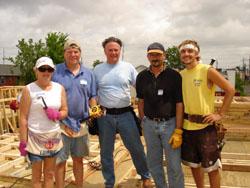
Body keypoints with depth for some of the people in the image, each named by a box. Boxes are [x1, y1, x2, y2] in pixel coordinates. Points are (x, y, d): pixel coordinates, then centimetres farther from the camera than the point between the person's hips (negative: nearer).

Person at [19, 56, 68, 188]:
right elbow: (23, 118, -9)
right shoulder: (29, 89, -8)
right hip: (35, 137, -3)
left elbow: (65, 111, 7)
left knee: (50, 173, 15)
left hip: (54, 137, 4)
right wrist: (23, 142, -11)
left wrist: (57, 114, -15)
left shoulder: (59, 88, 3)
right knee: (37, 174, 10)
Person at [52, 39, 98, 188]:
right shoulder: (56, 72, -4)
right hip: (61, 124, -3)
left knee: (78, 159, 17)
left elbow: (92, 97, 11)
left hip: (81, 124, 3)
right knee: (60, 161, 6)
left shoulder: (88, 73, 6)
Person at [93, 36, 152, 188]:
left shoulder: (128, 67, 2)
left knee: (136, 148, 8)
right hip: (105, 115, 1)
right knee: (106, 152, 12)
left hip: (125, 114, 0)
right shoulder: (97, 70, 4)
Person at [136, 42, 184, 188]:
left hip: (170, 123, -3)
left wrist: (178, 131, -12)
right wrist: (143, 122, 6)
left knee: (174, 165, 2)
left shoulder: (174, 76, -6)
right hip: (150, 124, 4)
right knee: (153, 163, 15)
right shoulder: (142, 77, 5)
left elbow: (179, 104, -7)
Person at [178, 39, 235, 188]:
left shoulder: (208, 71, -11)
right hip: (187, 126, 5)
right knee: (194, 164, 18)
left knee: (211, 167, 5)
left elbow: (230, 90, -9)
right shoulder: (180, 74, 4)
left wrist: (220, 114, -11)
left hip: (205, 126, -5)